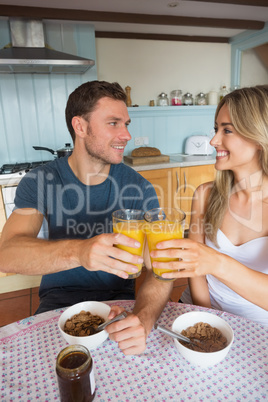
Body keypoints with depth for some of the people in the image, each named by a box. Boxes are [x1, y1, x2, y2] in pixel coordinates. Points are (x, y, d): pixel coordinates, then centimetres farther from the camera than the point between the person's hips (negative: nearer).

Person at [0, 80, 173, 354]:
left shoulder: (139, 188, -10)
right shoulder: (40, 181, -10)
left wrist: (143, 320, -36)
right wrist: (78, 251, -43)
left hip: (118, 300, 1)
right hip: (58, 302, 0)